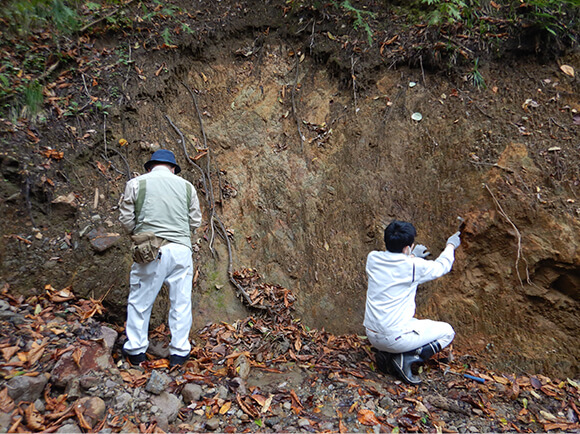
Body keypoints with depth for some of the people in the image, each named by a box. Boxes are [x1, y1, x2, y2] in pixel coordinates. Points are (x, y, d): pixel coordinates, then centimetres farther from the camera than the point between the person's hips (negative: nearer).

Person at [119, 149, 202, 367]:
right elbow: (195, 221, 10)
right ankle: (179, 352, 19)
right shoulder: (187, 186, 9)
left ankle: (136, 350, 27)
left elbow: (126, 219, 3)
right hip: (181, 249, 1)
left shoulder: (136, 183, 4)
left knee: (140, 301, 14)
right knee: (181, 302, 10)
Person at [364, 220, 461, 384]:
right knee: (447, 332, 13)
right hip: (394, 338, -6)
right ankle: (406, 358, -3)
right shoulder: (414, 266, -16)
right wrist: (450, 246, 24)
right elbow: (442, 266, 5)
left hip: (372, 335, 6)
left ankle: (386, 354, 12)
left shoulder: (373, 258, -3)